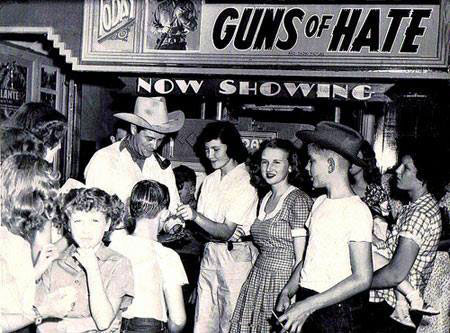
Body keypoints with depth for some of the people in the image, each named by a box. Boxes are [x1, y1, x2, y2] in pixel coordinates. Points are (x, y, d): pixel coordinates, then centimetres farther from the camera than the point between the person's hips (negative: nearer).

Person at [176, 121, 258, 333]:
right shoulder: (210, 180, 11)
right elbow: (201, 224, 10)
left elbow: (226, 232, -19)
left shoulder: (246, 182, -11)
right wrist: (185, 219, -9)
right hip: (210, 252, 6)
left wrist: (196, 216, -31)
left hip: (235, 255, -6)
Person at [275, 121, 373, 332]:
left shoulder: (356, 210, -15)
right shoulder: (319, 203, 8)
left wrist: (308, 305, -20)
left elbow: (362, 279, -18)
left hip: (336, 314, -6)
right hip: (306, 302, 6)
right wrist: (288, 291, -2)